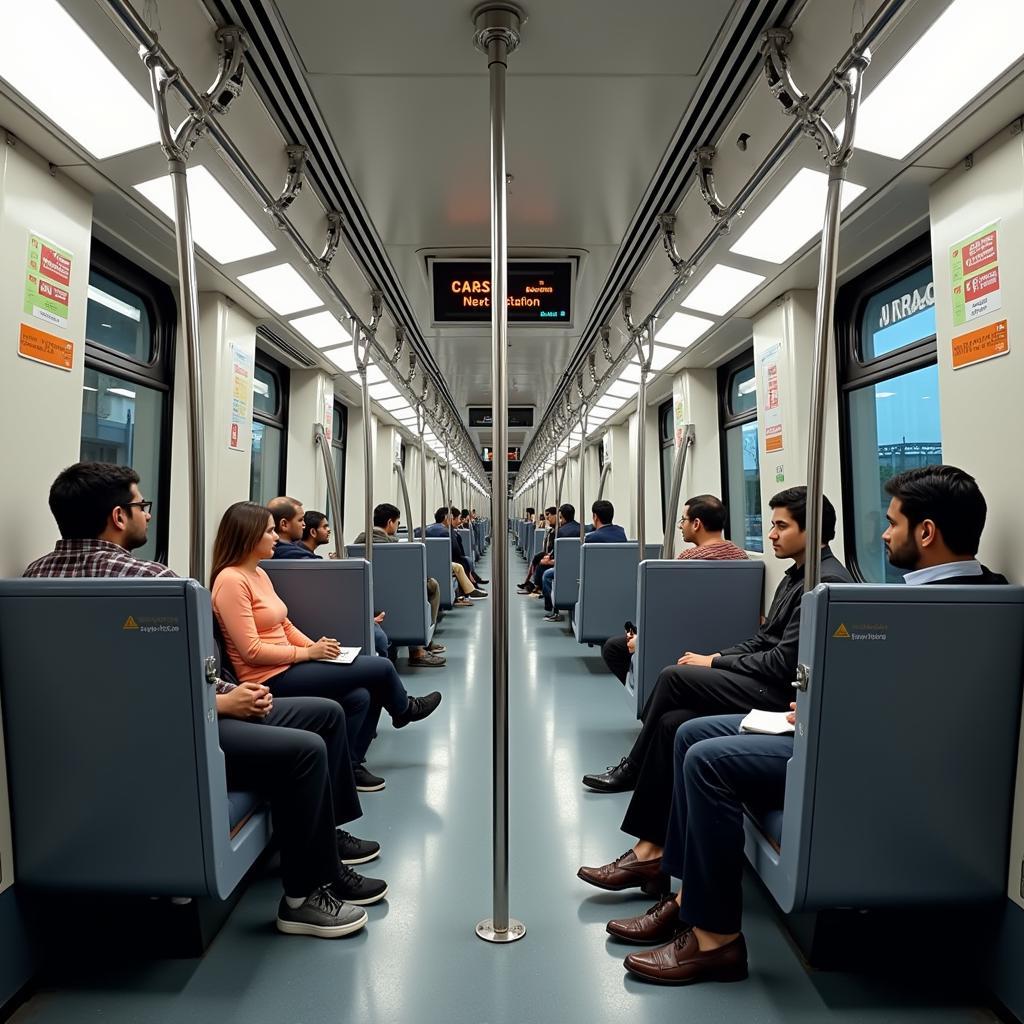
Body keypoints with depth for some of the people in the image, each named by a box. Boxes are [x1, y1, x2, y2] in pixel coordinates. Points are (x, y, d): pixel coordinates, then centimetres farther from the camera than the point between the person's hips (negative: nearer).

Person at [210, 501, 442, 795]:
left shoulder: (259, 573, 11)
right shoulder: (231, 581, -18)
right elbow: (252, 651, -21)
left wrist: (316, 647, 0)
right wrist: (308, 653, -16)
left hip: (287, 669, 8)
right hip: (270, 679, -8)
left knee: (360, 696, -8)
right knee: (381, 667, -6)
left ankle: (350, 765, 11)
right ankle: (403, 709, 27)